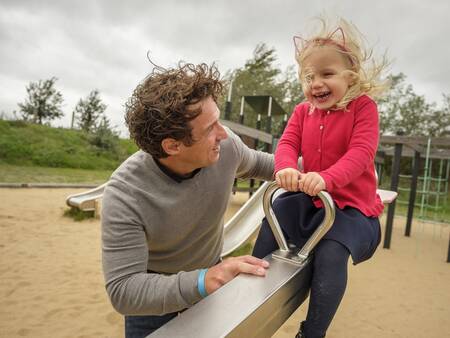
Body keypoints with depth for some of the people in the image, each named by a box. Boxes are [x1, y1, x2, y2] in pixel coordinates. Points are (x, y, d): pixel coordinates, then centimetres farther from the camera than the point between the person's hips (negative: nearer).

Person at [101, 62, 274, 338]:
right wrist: (201, 281, -46)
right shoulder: (125, 196, -34)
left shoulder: (226, 145, -23)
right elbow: (123, 290, -32)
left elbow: (255, 164, 0)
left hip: (212, 276, 4)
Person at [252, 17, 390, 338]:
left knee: (331, 254, -23)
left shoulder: (363, 107, -10)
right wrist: (286, 168, -33)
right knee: (272, 219, 1)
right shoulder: (303, 111, 4)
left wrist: (327, 178, -42)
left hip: (352, 203, -5)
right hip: (310, 199, 6)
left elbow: (360, 153, -23)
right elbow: (287, 142, -8)